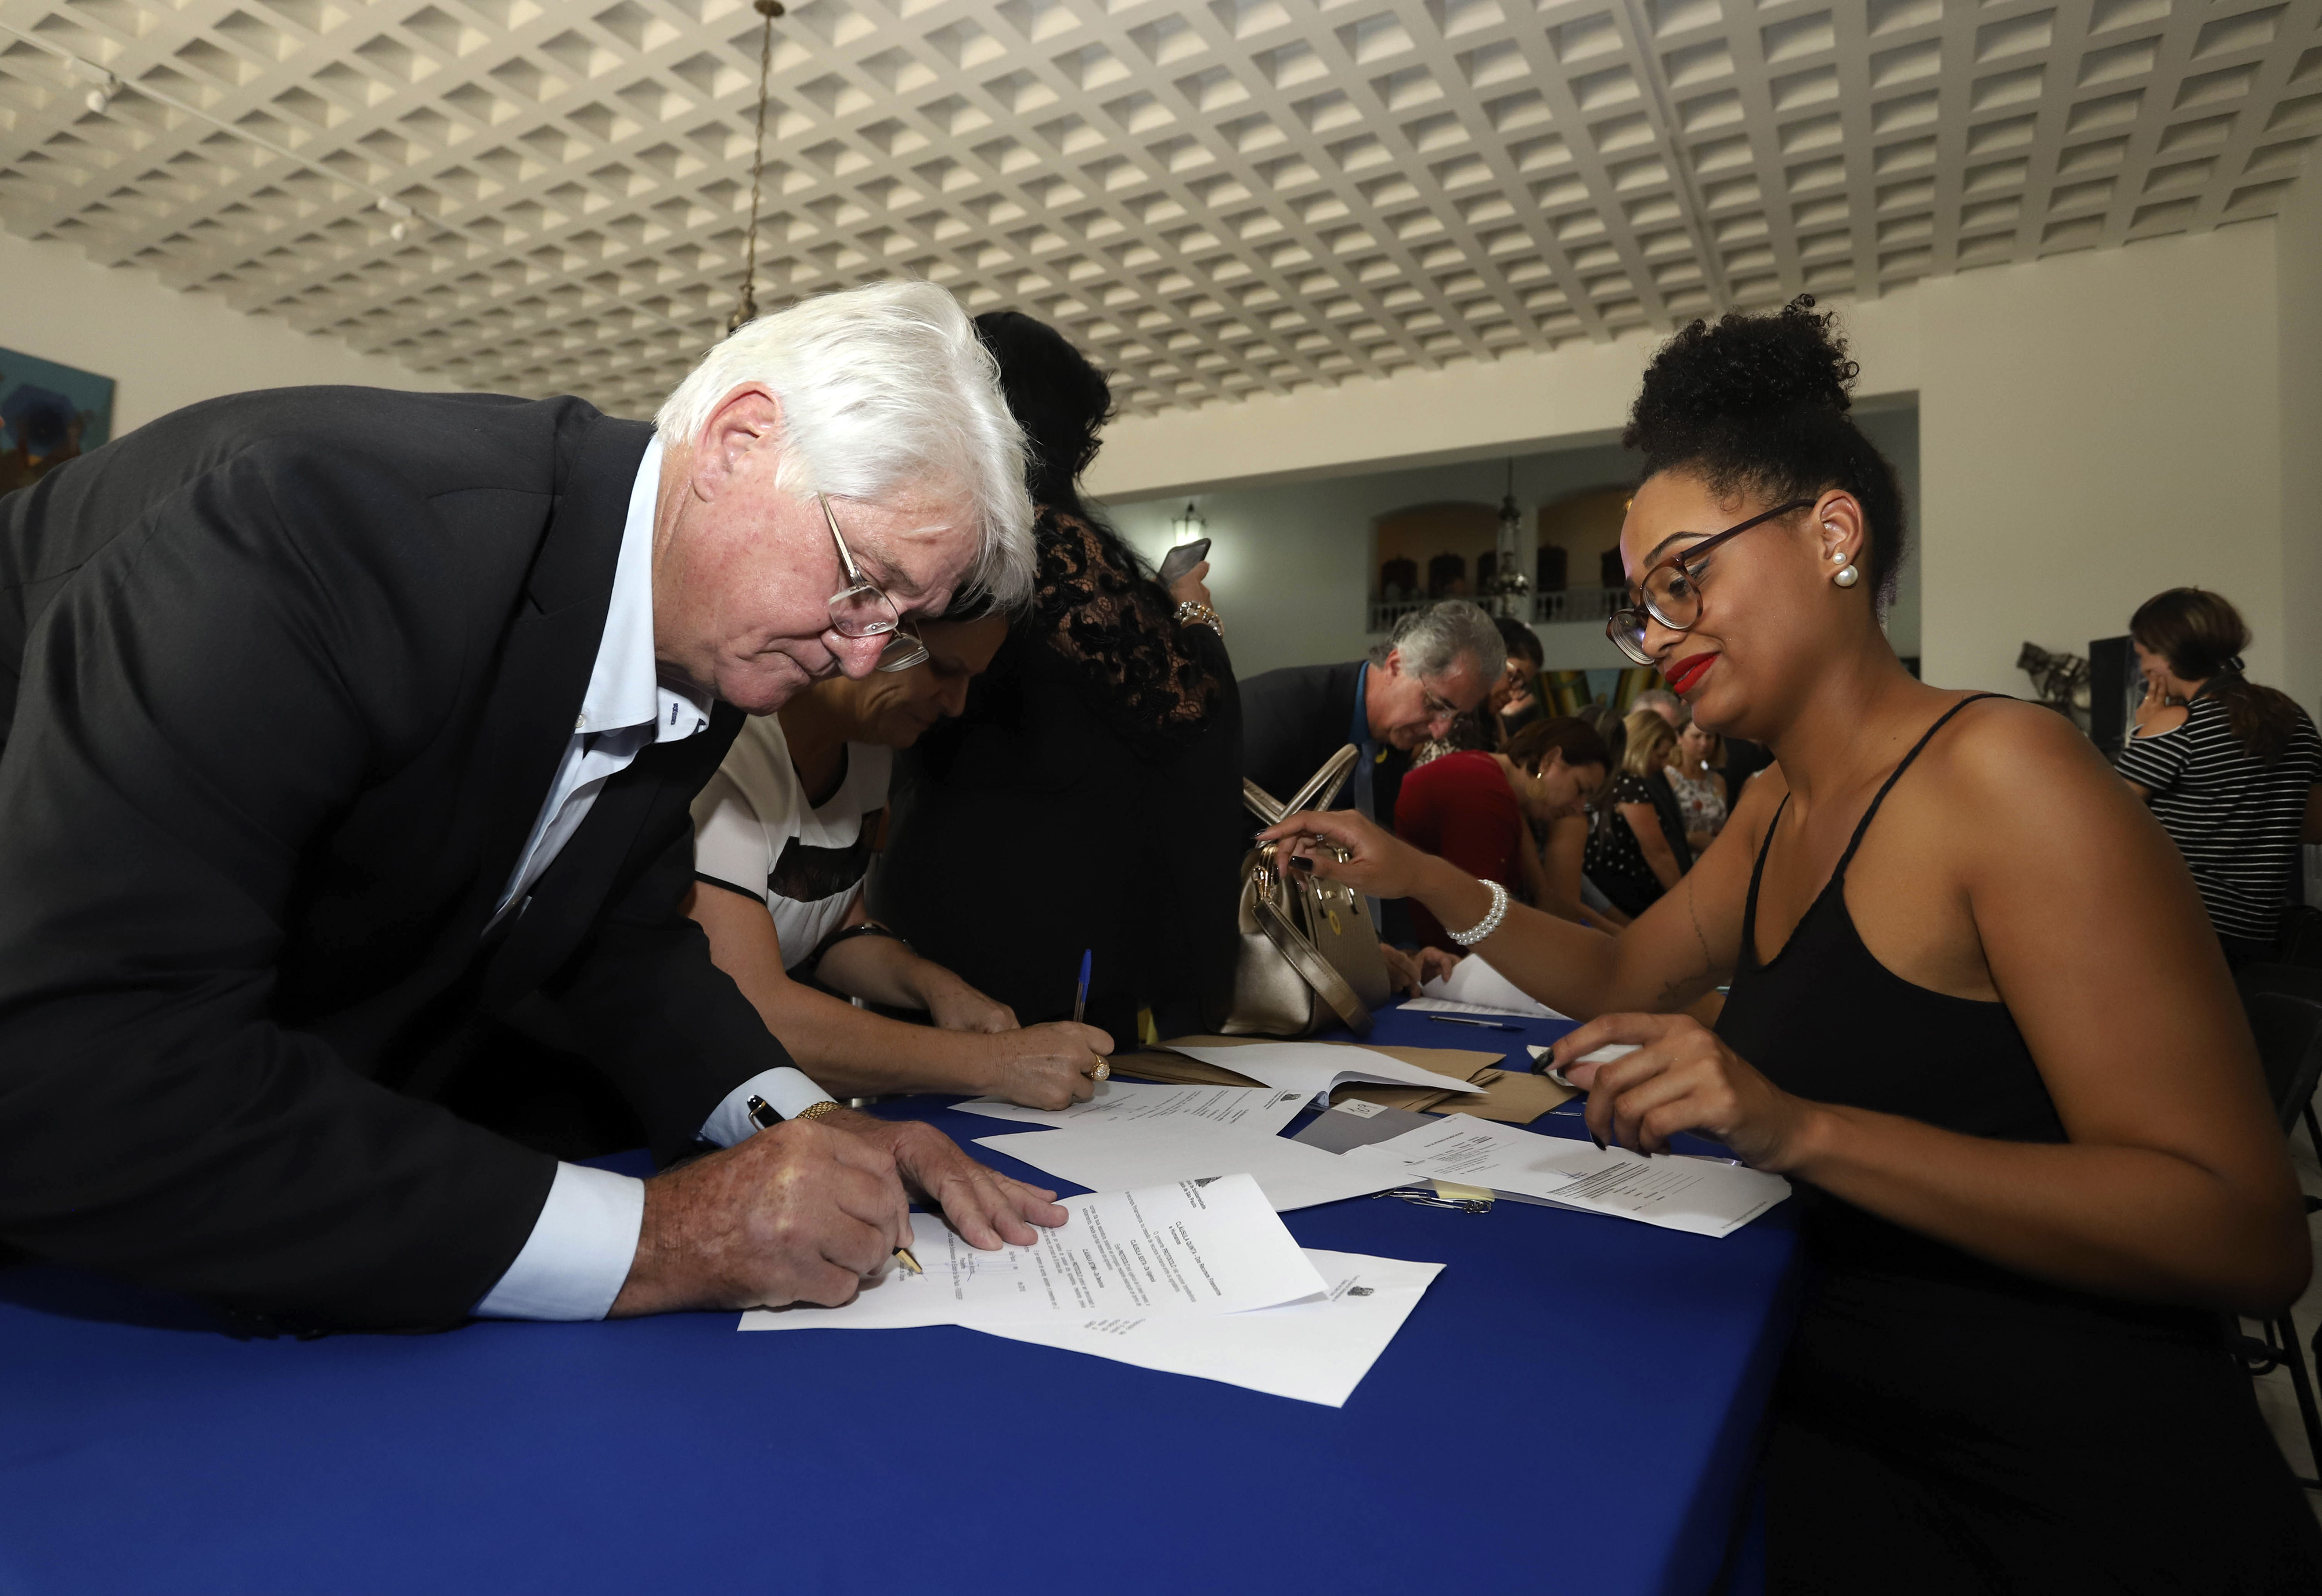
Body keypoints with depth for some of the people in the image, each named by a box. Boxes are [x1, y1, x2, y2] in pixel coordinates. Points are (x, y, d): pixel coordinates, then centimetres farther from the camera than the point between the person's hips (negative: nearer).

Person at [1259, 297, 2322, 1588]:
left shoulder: (1998, 773, -18)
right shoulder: (1775, 811, 7)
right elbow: (1627, 972, 18)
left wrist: (1801, 1128, -32)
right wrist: (1423, 879, 2)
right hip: (1843, 1426, 7)